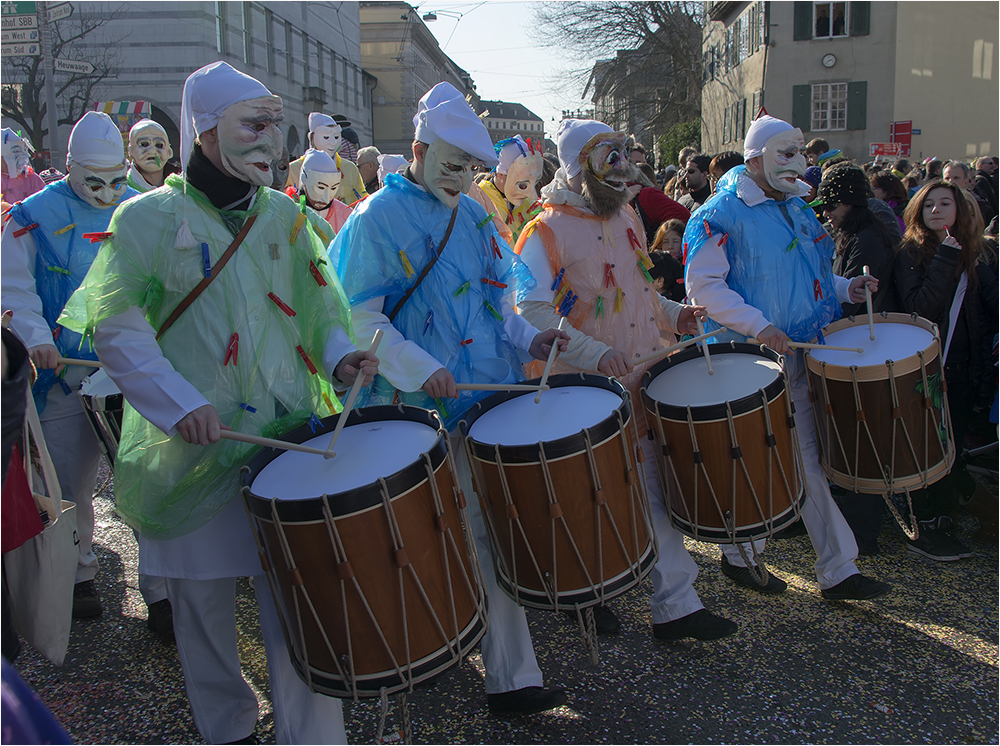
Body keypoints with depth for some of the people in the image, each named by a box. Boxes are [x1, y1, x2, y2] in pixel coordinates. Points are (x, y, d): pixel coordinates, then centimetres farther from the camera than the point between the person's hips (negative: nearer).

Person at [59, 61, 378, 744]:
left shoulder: (283, 214, 9)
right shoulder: (149, 218, -4)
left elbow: (318, 302, 17)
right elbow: (117, 327, -7)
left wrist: (340, 357, -4)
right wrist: (181, 403, -20)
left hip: (289, 435, 2)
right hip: (194, 448, -2)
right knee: (204, 599, 13)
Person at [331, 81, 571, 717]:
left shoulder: (473, 214, 14)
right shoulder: (380, 217, -7)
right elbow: (359, 314, -12)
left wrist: (527, 337, 4)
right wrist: (419, 368, -22)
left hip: (487, 401, 6)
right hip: (419, 410, -6)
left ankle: (513, 677, 26)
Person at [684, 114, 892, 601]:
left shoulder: (796, 206, 15)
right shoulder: (722, 214, -11)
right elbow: (703, 284, -17)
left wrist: (845, 289, 7)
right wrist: (757, 326, -24)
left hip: (803, 358, 7)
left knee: (816, 460, 9)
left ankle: (838, 571, 17)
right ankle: (740, 557, 27)